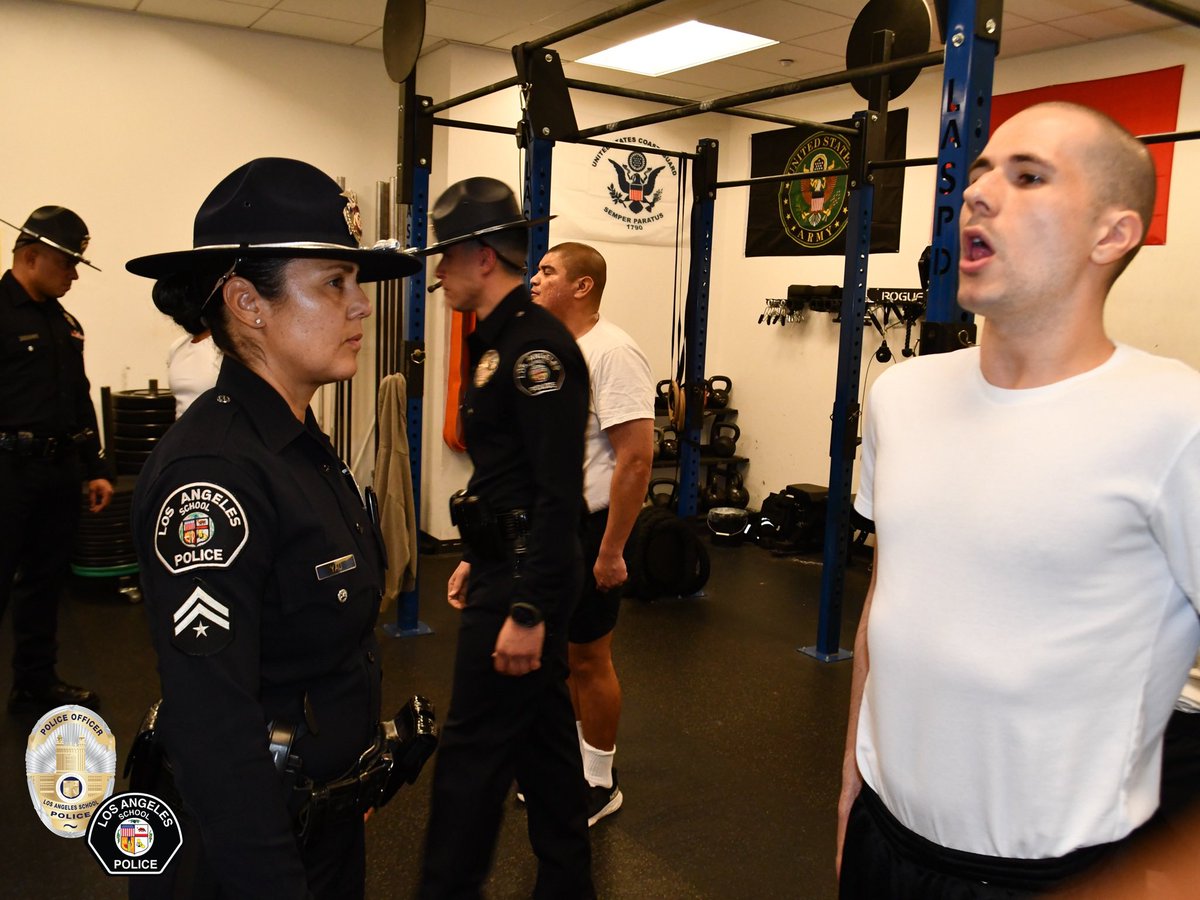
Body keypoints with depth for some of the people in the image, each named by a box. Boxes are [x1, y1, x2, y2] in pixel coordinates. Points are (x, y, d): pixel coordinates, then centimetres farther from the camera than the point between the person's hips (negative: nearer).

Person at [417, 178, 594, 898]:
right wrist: (481, 562, 22)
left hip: (526, 578, -10)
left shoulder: (536, 346, -18)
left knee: (473, 751, 1)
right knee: (542, 736, 19)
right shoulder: (504, 340, 13)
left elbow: (560, 490, -23)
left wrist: (528, 610, -24)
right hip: (509, 564, 10)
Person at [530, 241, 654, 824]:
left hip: (586, 530, -9)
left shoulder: (612, 353, -18)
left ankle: (599, 783, 21)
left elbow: (637, 457, -23)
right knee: (559, 650, 18)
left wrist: (611, 551, -23)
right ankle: (570, 761, 36)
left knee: (588, 658, 4)